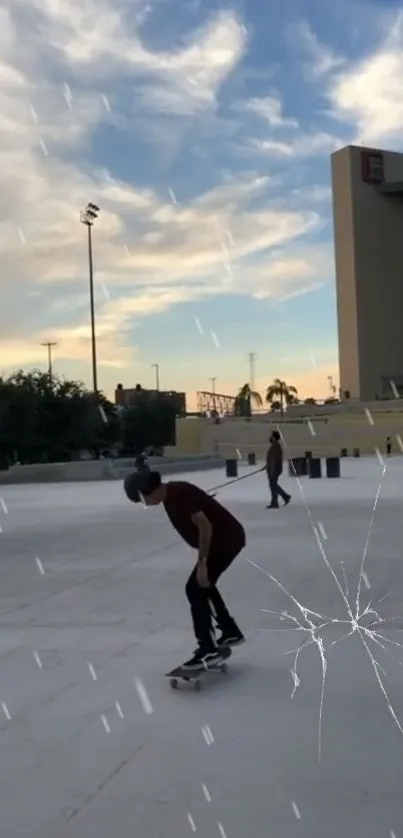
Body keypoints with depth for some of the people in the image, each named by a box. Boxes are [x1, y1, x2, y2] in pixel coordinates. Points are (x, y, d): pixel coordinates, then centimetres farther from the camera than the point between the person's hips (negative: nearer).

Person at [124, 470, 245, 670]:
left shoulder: (180, 494, -24)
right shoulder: (170, 495, 7)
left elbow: (205, 526, -26)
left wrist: (201, 562, -23)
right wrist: (202, 560, 18)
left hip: (226, 538, -10)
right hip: (222, 538, 10)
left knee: (195, 588, -10)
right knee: (203, 585, 21)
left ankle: (208, 650, -6)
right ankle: (231, 633, 33)